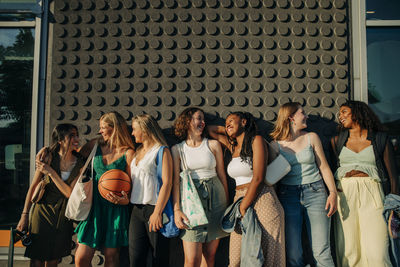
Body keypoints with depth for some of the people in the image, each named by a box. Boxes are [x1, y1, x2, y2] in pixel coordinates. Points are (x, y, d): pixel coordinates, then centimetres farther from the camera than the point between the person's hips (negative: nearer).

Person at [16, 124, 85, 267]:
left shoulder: (80, 164, -7)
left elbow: (71, 193, -15)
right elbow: (33, 187, -2)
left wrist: (51, 172, -19)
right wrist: (25, 215, 0)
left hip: (63, 217, 2)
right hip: (42, 213, -2)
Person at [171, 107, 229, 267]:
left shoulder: (213, 145, 9)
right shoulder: (177, 149, 5)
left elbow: (222, 175, 10)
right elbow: (176, 180, 0)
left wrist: (227, 205, 8)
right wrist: (176, 209, -10)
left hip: (215, 199, 2)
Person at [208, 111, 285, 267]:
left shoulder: (256, 140, -4)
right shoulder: (232, 146, 15)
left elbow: (258, 179, -12)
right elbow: (210, 130, 30)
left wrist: (243, 208, -11)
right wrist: (227, 129, 21)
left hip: (261, 201, -6)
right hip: (240, 201, 6)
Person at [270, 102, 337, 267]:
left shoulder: (311, 137, 9)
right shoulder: (276, 144, 4)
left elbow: (324, 168, 9)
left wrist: (333, 192, -3)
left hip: (315, 192, 1)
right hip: (288, 195, -1)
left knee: (321, 252, -4)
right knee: (293, 254, -2)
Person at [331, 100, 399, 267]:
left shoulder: (380, 139, 8)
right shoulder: (337, 140, 13)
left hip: (372, 193, -1)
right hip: (344, 193, 2)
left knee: (376, 253, -8)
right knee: (348, 250, -1)